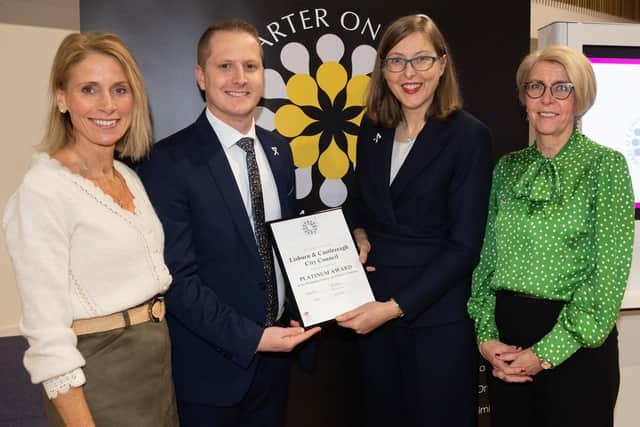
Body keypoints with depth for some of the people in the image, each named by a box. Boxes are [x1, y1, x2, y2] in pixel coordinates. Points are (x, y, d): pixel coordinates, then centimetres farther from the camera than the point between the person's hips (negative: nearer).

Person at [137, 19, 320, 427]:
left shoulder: (280, 150, 4)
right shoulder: (169, 161, -16)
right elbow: (176, 277, -18)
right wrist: (250, 337, -20)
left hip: (276, 353, 6)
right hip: (210, 366, -5)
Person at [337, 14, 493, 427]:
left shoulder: (470, 136, -12)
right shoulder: (373, 128, 4)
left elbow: (464, 245, -15)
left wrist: (395, 307, -19)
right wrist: (357, 233, -2)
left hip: (439, 316, -4)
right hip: (374, 308, 5)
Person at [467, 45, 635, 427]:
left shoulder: (606, 165, -7)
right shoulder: (508, 167, 6)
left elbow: (609, 273, -12)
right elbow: (486, 259, 6)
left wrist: (547, 352, -14)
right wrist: (486, 336, -5)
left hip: (576, 346, -4)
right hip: (507, 342, 4)